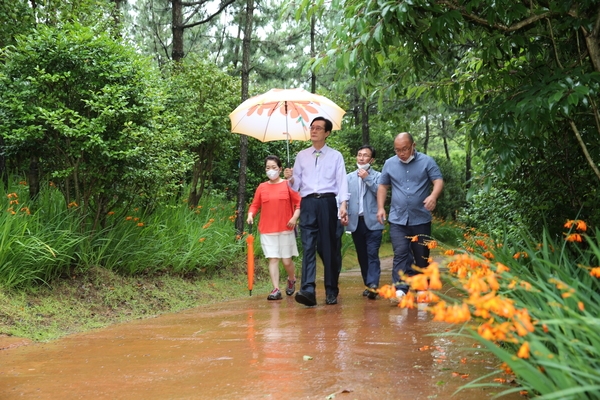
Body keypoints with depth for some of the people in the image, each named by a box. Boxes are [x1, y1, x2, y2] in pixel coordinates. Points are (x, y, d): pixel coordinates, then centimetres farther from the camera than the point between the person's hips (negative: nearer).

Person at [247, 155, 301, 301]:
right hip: (267, 230, 2)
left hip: (286, 229, -2)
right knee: (273, 259, -2)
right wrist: (250, 215, -10)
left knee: (287, 260, 3)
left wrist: (295, 217, -13)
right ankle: (276, 289, -1)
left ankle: (292, 280, 32)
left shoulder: (288, 185, 0)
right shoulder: (262, 187, 6)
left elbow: (299, 202, -1)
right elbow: (255, 205, 9)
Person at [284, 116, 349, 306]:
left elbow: (342, 182, 1)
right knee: (308, 247, -9)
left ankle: (331, 292, 9)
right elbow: (296, 185, 12)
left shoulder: (335, 156, 9)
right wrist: (290, 178, -10)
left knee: (329, 248, 2)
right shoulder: (301, 156, 15)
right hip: (308, 203, 2)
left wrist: (343, 205, -12)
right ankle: (308, 290, -18)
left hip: (327, 202, -1)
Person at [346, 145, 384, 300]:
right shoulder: (349, 177, 12)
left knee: (372, 255, -10)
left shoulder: (377, 176, 5)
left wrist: (367, 178, -9)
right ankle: (368, 285, 15)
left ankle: (373, 285, -16)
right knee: (362, 256, 8)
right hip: (356, 222, 3)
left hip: (372, 221, -3)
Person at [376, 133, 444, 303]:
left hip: (421, 219, -1)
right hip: (397, 219, 1)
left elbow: (438, 181, -7)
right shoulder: (389, 164, 8)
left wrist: (433, 196, -28)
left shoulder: (426, 161, 0)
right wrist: (380, 207, 5)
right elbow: (383, 186, 16)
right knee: (400, 254, -11)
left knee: (422, 256, 8)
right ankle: (400, 289, -16)